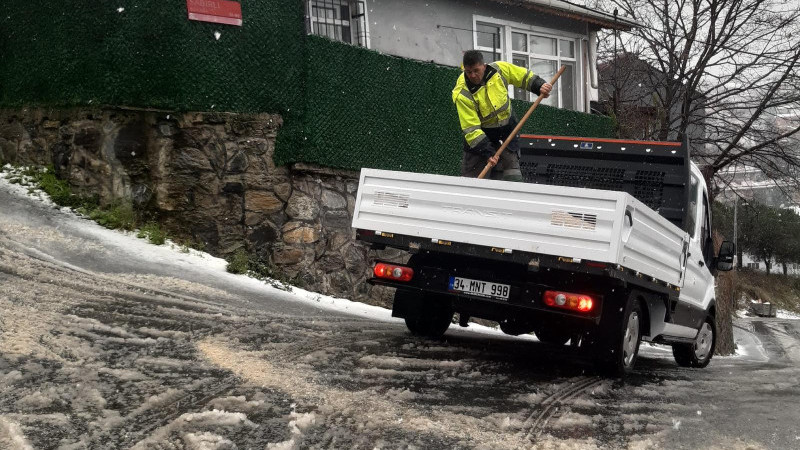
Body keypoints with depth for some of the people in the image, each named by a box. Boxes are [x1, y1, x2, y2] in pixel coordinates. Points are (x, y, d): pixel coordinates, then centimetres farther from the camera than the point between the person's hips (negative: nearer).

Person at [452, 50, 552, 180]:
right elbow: (471, 129, -27)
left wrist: (540, 86, -15)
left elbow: (524, 77, 3)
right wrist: (488, 152, -33)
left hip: (507, 130, 2)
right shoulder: (462, 95, -25)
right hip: (481, 133, -2)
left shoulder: (500, 69, -15)